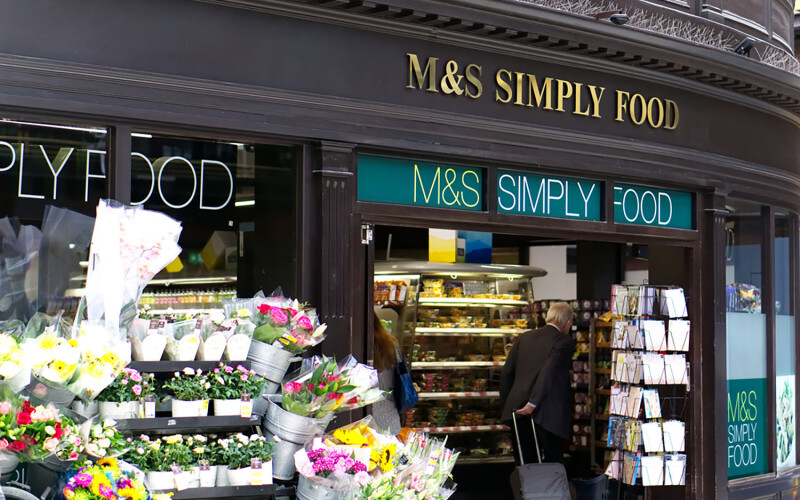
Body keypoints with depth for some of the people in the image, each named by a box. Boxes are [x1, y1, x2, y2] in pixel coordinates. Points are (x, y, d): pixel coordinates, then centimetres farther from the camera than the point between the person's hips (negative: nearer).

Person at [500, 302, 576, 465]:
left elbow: (506, 373, 13)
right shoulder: (564, 342, -3)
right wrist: (533, 403, -18)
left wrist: (505, 408, 19)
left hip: (518, 409, 5)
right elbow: (548, 372, -16)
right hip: (548, 414, -5)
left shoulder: (523, 338, 14)